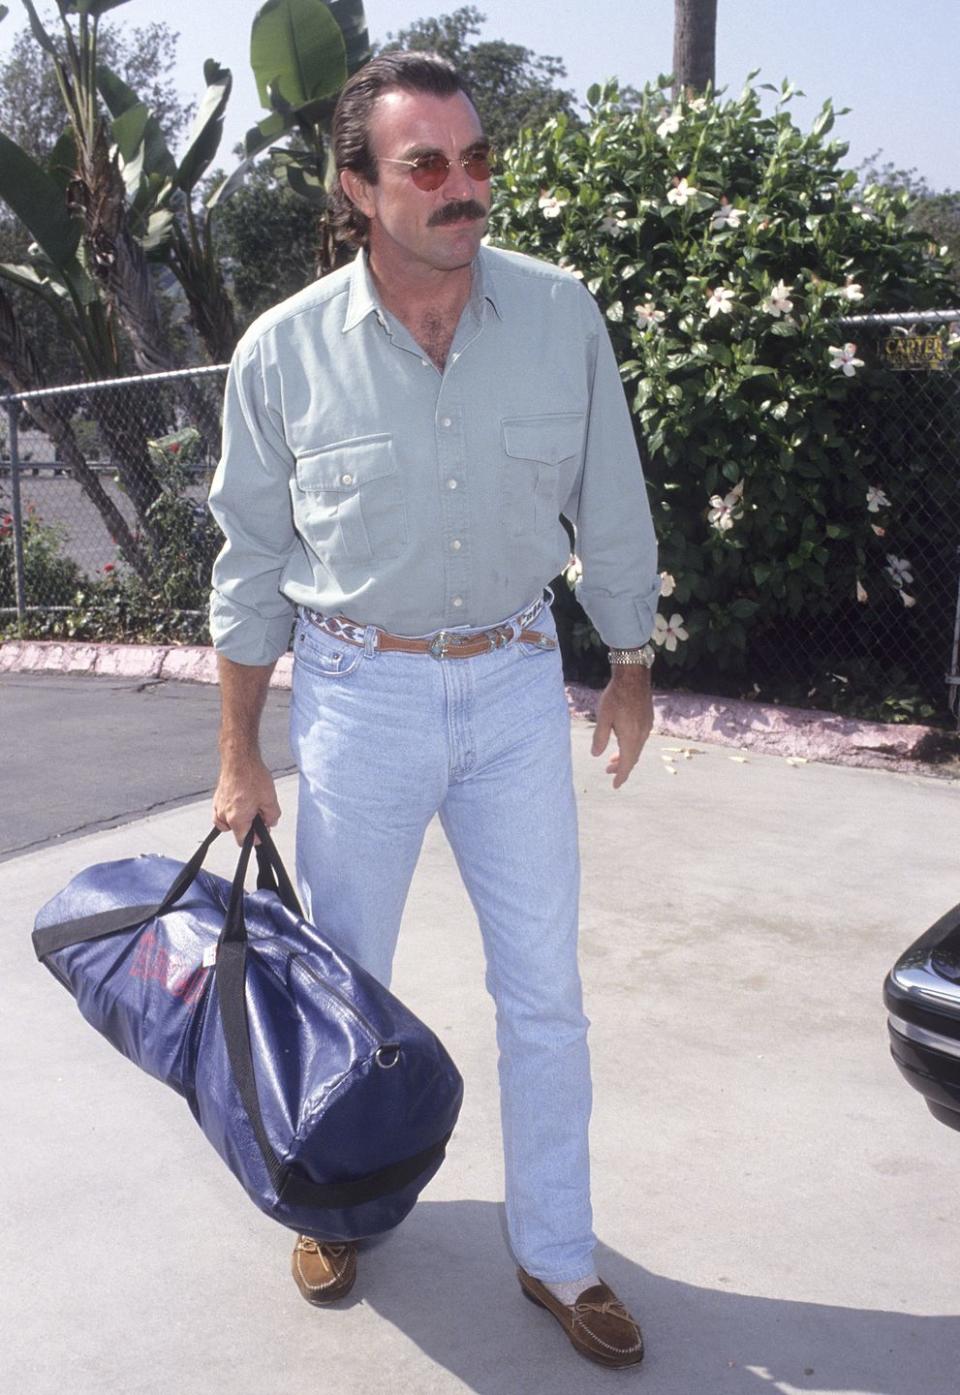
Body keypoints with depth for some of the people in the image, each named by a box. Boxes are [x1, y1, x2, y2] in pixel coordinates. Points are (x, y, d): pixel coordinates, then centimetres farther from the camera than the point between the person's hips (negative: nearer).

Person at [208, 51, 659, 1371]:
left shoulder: (562, 316, -7)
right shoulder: (284, 350, -10)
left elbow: (610, 508, 5)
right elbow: (253, 564, -1)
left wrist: (631, 665, 12)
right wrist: (240, 757, 2)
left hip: (517, 681, 1)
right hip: (359, 691, -1)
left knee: (545, 988, 8)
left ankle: (557, 1252, 28)